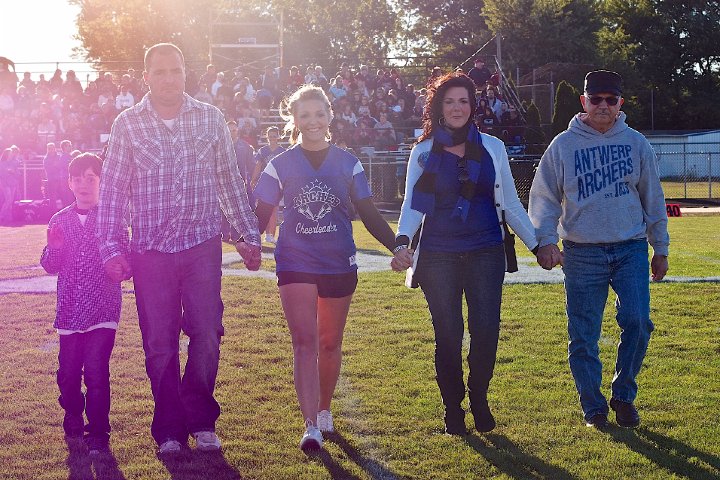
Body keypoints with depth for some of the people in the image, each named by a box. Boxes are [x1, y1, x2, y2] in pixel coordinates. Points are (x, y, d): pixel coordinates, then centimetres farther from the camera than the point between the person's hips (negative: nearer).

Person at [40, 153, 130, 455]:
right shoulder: (60, 221, 8)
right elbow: (50, 266, 9)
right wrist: (53, 247, -10)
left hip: (102, 310, -3)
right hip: (69, 313, 3)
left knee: (96, 371, -8)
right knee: (67, 372, 7)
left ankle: (98, 432, 4)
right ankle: (73, 419, 33)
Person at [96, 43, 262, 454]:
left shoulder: (211, 119, 4)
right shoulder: (128, 124, 1)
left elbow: (231, 181, 9)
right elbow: (111, 189, 2)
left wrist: (250, 236, 9)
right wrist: (111, 248, -6)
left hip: (202, 246, 1)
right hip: (150, 250, 0)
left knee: (206, 336, -3)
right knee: (160, 345, 4)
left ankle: (201, 421, 15)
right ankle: (170, 431, 15)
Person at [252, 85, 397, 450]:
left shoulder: (348, 163, 2)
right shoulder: (281, 165, 0)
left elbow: (369, 214, 3)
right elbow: (261, 214, 2)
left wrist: (396, 246, -9)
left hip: (339, 265, 2)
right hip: (295, 264, -2)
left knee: (330, 344, 12)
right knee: (304, 343, -11)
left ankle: (324, 410, 32)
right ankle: (311, 425, -14)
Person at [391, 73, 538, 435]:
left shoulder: (492, 148, 8)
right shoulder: (423, 151, 5)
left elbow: (510, 204, 13)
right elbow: (412, 204, 1)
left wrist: (537, 245, 11)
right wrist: (402, 241, -17)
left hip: (485, 252, 1)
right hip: (439, 256, -1)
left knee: (486, 330, -8)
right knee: (448, 335, -1)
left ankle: (479, 399, 16)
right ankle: (453, 407, 17)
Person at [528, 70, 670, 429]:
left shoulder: (636, 143, 8)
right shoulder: (563, 145, 3)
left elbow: (652, 198, 14)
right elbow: (544, 198, 5)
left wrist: (660, 247, 14)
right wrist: (546, 241, -8)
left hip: (631, 248, 1)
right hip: (582, 253, -1)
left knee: (637, 321, -10)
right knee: (583, 335, 0)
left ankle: (624, 395, 11)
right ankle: (593, 406, 16)